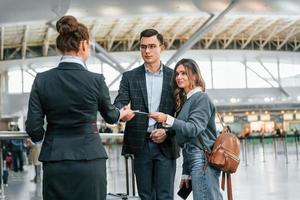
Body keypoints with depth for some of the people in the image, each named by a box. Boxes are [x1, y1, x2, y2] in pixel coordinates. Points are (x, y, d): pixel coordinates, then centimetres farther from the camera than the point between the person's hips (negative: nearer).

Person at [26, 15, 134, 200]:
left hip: (55, 160, 2)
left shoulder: (42, 80, -3)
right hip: (89, 158, -2)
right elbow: (110, 115, 10)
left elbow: (34, 129, -2)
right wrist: (122, 114, 33)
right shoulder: (95, 80, -7)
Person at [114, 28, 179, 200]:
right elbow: (120, 103, -7)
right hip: (140, 145, 1)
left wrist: (167, 131, -12)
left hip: (165, 144, -1)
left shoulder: (174, 76, 4)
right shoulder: (130, 77, 6)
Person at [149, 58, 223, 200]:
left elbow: (193, 129, -18)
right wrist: (186, 172, 17)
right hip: (193, 159, 9)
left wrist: (167, 119, -27)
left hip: (202, 160, -9)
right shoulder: (185, 101, 19)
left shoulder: (201, 98, -5)